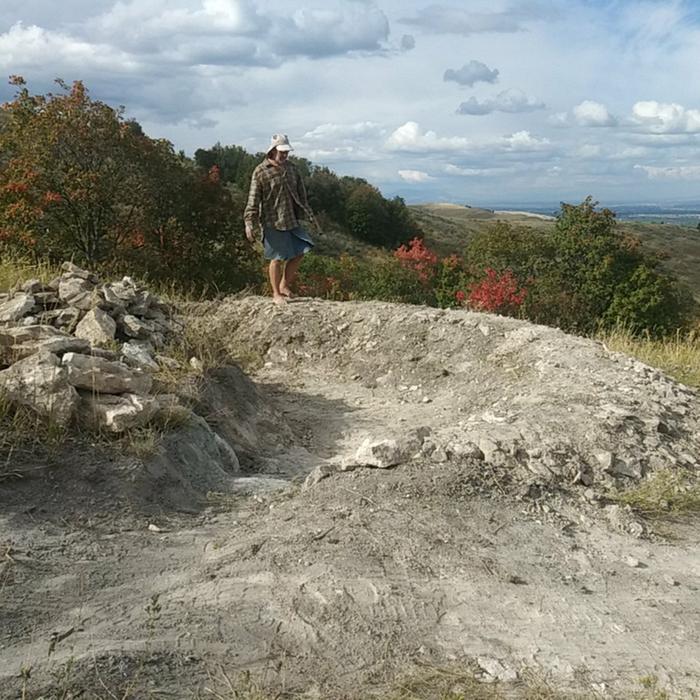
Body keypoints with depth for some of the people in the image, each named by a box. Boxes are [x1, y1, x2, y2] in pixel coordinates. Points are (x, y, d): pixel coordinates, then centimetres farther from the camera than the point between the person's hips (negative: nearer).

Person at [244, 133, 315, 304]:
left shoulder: (292, 168, 10)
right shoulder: (260, 172, -9)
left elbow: (301, 193, 19)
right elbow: (253, 199, -12)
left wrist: (307, 213, 17)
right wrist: (250, 223, -18)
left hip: (292, 220, 6)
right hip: (272, 222, -6)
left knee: (299, 253, 6)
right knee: (277, 258, 1)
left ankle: (284, 285, 25)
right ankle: (276, 294, 16)